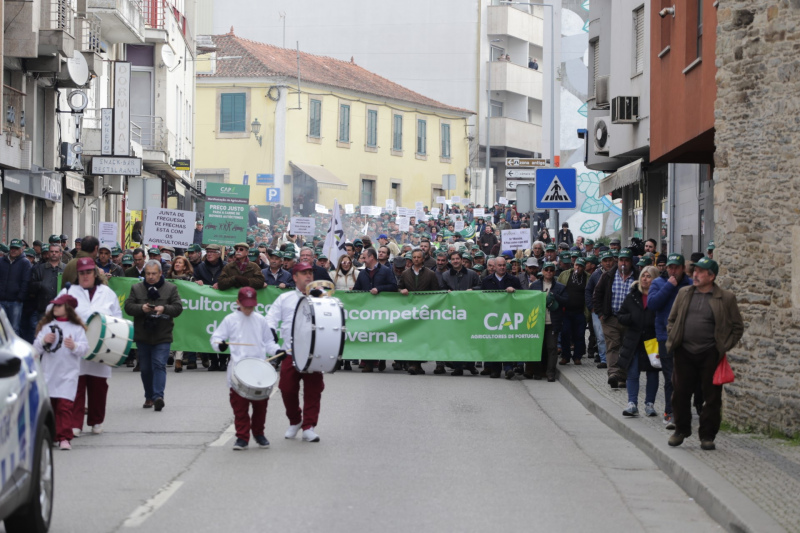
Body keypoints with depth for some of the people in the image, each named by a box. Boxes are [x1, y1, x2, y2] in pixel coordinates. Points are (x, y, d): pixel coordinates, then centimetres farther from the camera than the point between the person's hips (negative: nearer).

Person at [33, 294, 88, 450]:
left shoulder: (77, 328, 2)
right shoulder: (47, 326, 10)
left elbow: (85, 348, -4)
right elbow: (36, 348, 6)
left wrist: (74, 346, -22)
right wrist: (43, 341, -14)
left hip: (68, 374, -3)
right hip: (48, 372, 4)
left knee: (65, 405, -13)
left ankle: (64, 438, -13)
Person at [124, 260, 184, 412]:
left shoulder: (170, 288, 4)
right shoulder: (137, 288, 8)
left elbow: (178, 308, -2)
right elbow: (128, 306, 1)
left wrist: (164, 309, -21)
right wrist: (141, 308, -18)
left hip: (162, 336, -3)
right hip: (142, 336, 3)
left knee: (159, 365, -15)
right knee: (145, 368, 9)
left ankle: (158, 396, -23)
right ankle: (149, 397, 21)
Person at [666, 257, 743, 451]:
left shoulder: (726, 298, 0)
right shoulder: (684, 294, 10)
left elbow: (737, 327, 5)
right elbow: (672, 319, 18)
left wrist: (724, 347, -4)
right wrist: (672, 339, 4)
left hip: (710, 355, -3)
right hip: (684, 353, 3)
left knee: (711, 397, 1)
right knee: (681, 393, 7)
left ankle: (707, 436, 10)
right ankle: (681, 430, 23)